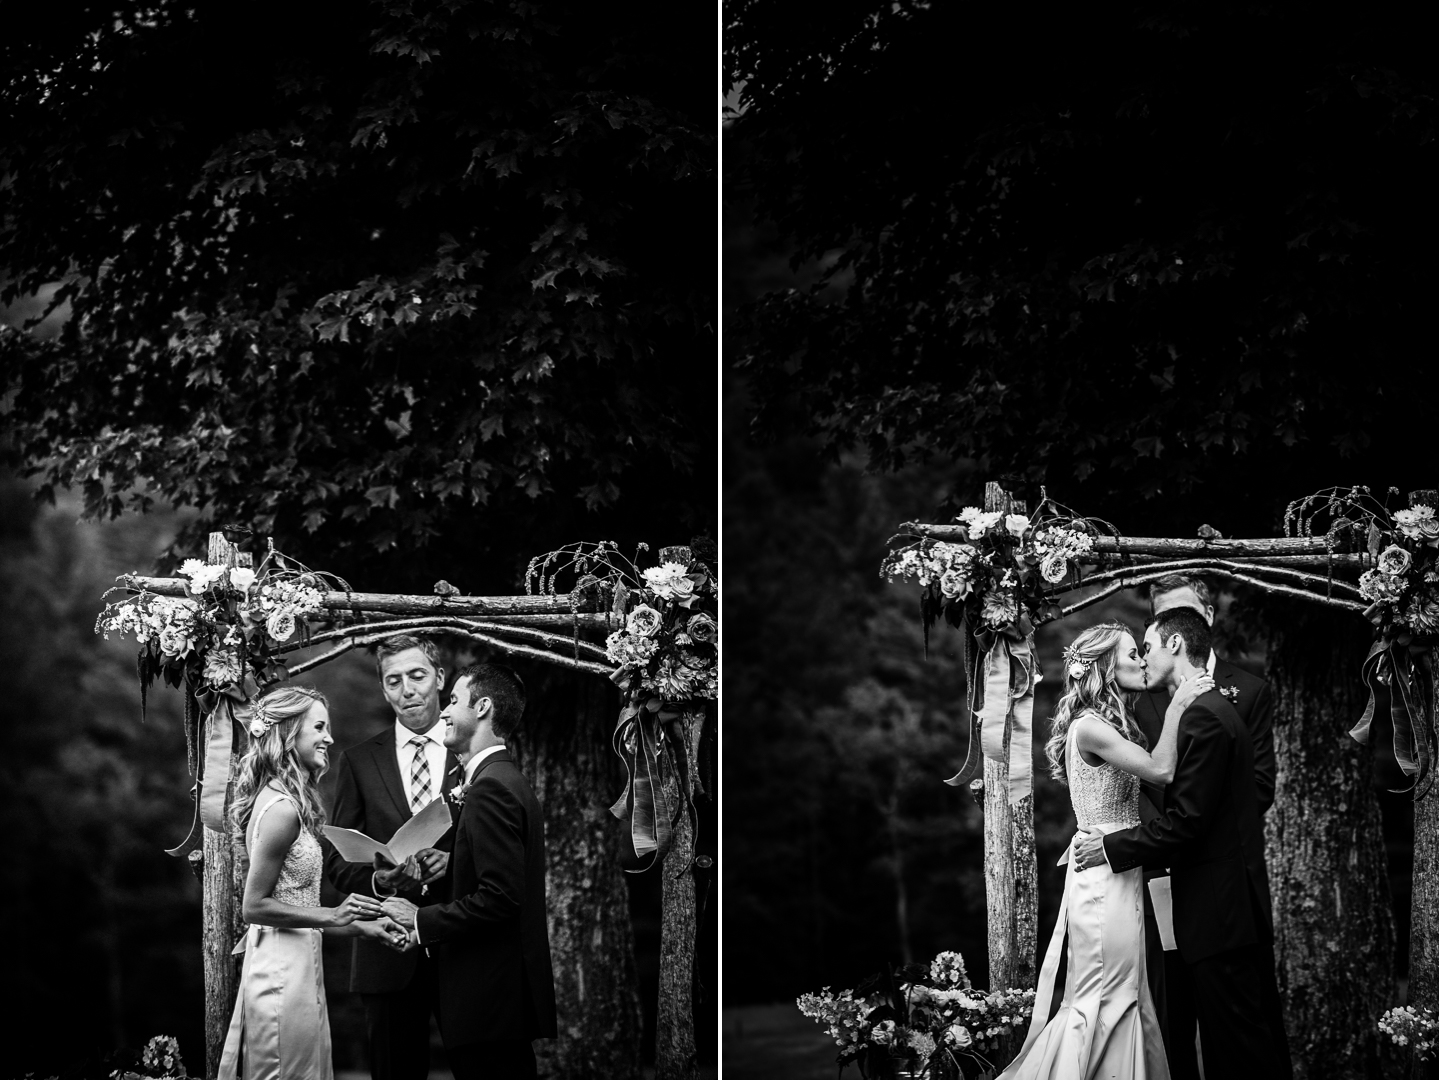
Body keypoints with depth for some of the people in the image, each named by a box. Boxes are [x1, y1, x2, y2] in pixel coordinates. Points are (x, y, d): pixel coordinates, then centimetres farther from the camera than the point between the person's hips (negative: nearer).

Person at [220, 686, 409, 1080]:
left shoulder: (289, 802, 12)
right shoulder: (282, 809, -17)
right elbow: (255, 906, -16)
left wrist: (362, 926, 12)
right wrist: (334, 916, -18)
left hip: (298, 965, 9)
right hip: (284, 971, -9)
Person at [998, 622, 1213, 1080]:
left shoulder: (1114, 727, 15)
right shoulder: (1089, 728, -15)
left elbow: (1155, 774, 8)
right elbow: (1161, 770, -22)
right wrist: (1177, 706, -13)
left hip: (1122, 877, 9)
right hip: (1104, 881, -9)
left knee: (1125, 1000, 11)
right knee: (1104, 1002, -6)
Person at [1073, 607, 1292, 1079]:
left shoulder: (1201, 717, -16)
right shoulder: (1217, 709, 17)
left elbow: (1186, 821, -19)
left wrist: (1111, 847, -11)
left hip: (1219, 911, -10)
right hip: (1241, 908, 10)